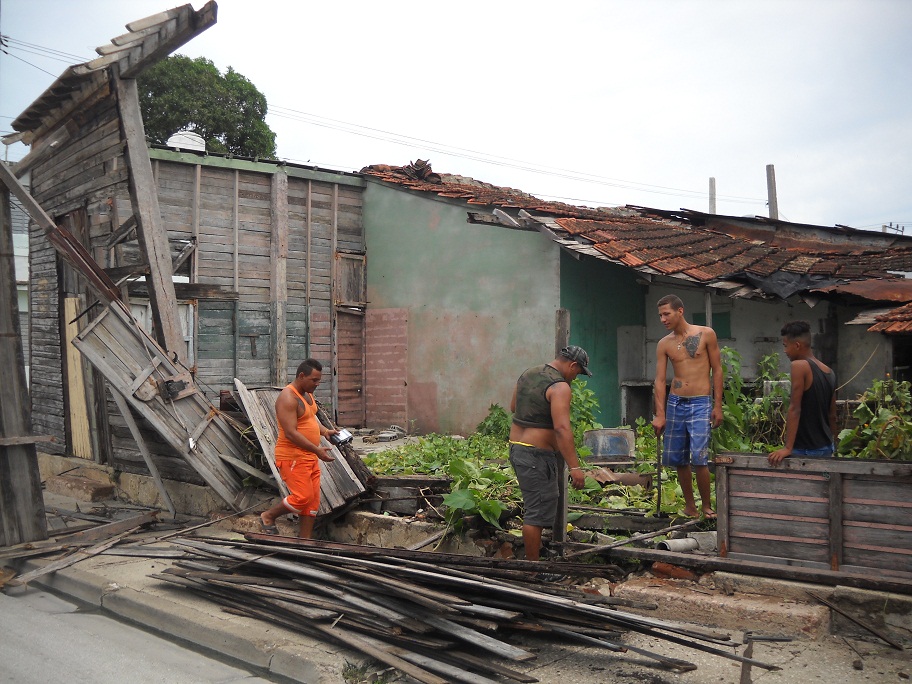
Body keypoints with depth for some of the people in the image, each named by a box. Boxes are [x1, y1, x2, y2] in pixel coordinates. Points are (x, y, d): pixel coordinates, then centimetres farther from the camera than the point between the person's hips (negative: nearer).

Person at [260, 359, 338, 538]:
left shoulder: (307, 394, 12)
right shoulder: (288, 398, -18)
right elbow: (291, 433, -23)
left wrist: (325, 431, 6)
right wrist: (317, 450, -24)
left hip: (310, 457, 9)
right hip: (292, 457, -9)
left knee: (313, 501, 8)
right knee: (303, 497, -12)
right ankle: (268, 516, 11)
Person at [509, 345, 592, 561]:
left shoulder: (528, 373, 12)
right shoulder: (559, 387, -16)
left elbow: (513, 407, 26)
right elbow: (562, 428, -27)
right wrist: (575, 467, -29)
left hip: (516, 447, 10)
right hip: (537, 455, -10)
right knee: (537, 514, -4)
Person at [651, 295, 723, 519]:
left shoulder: (706, 334, -2)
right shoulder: (664, 344, 5)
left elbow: (717, 370, 1)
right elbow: (659, 380, 1)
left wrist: (718, 406, -4)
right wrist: (660, 414, -7)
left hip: (701, 403, -4)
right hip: (675, 402, 4)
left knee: (698, 458, -13)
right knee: (678, 459, 5)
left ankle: (706, 506, 4)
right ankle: (689, 506, 18)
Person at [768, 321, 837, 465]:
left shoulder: (799, 366, -15)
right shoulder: (829, 372, 8)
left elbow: (795, 409, -20)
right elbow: (832, 415, 14)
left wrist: (787, 448, -20)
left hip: (804, 451, -8)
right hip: (826, 449, 8)